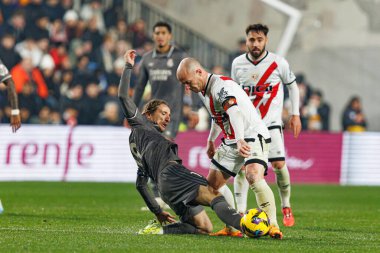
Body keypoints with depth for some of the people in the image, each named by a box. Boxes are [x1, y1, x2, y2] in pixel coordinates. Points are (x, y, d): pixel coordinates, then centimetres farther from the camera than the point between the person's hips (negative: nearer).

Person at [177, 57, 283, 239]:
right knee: (212, 183, 8)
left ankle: (273, 226, -26)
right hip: (232, 141, 10)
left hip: (253, 136, -10)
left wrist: (241, 140, -55)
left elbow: (234, 112, -41)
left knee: (254, 177, -31)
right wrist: (211, 140, 34)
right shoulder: (203, 91, 7)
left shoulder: (221, 85, -23)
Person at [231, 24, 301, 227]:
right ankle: (240, 214, -5)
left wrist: (295, 115, 6)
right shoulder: (238, 63, 2)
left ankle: (286, 207, 10)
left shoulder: (278, 63, -5)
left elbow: (292, 86, 9)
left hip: (271, 122, -2)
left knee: (279, 164, -11)